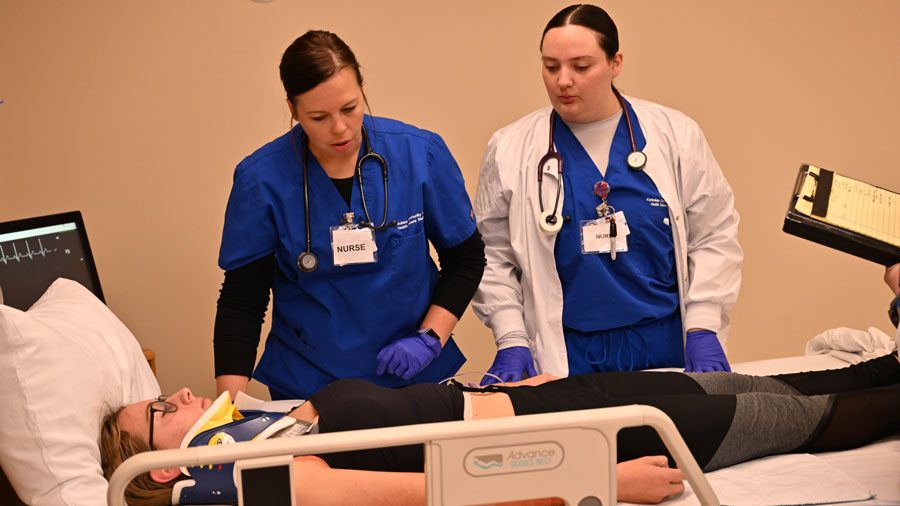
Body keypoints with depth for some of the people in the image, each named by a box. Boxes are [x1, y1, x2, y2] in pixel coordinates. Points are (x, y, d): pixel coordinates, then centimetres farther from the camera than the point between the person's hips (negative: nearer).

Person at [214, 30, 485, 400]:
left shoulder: (422, 153, -10)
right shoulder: (261, 179, -12)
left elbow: (466, 258, 1)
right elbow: (241, 301, -8)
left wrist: (429, 339, -10)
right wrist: (230, 405, -18)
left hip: (414, 380, 1)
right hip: (306, 389, -1)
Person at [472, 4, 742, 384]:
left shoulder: (676, 136, 2)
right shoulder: (510, 150, 1)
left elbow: (715, 238, 3)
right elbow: (492, 256, 2)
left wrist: (702, 330, -4)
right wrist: (511, 340, -7)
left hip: (665, 345, 1)